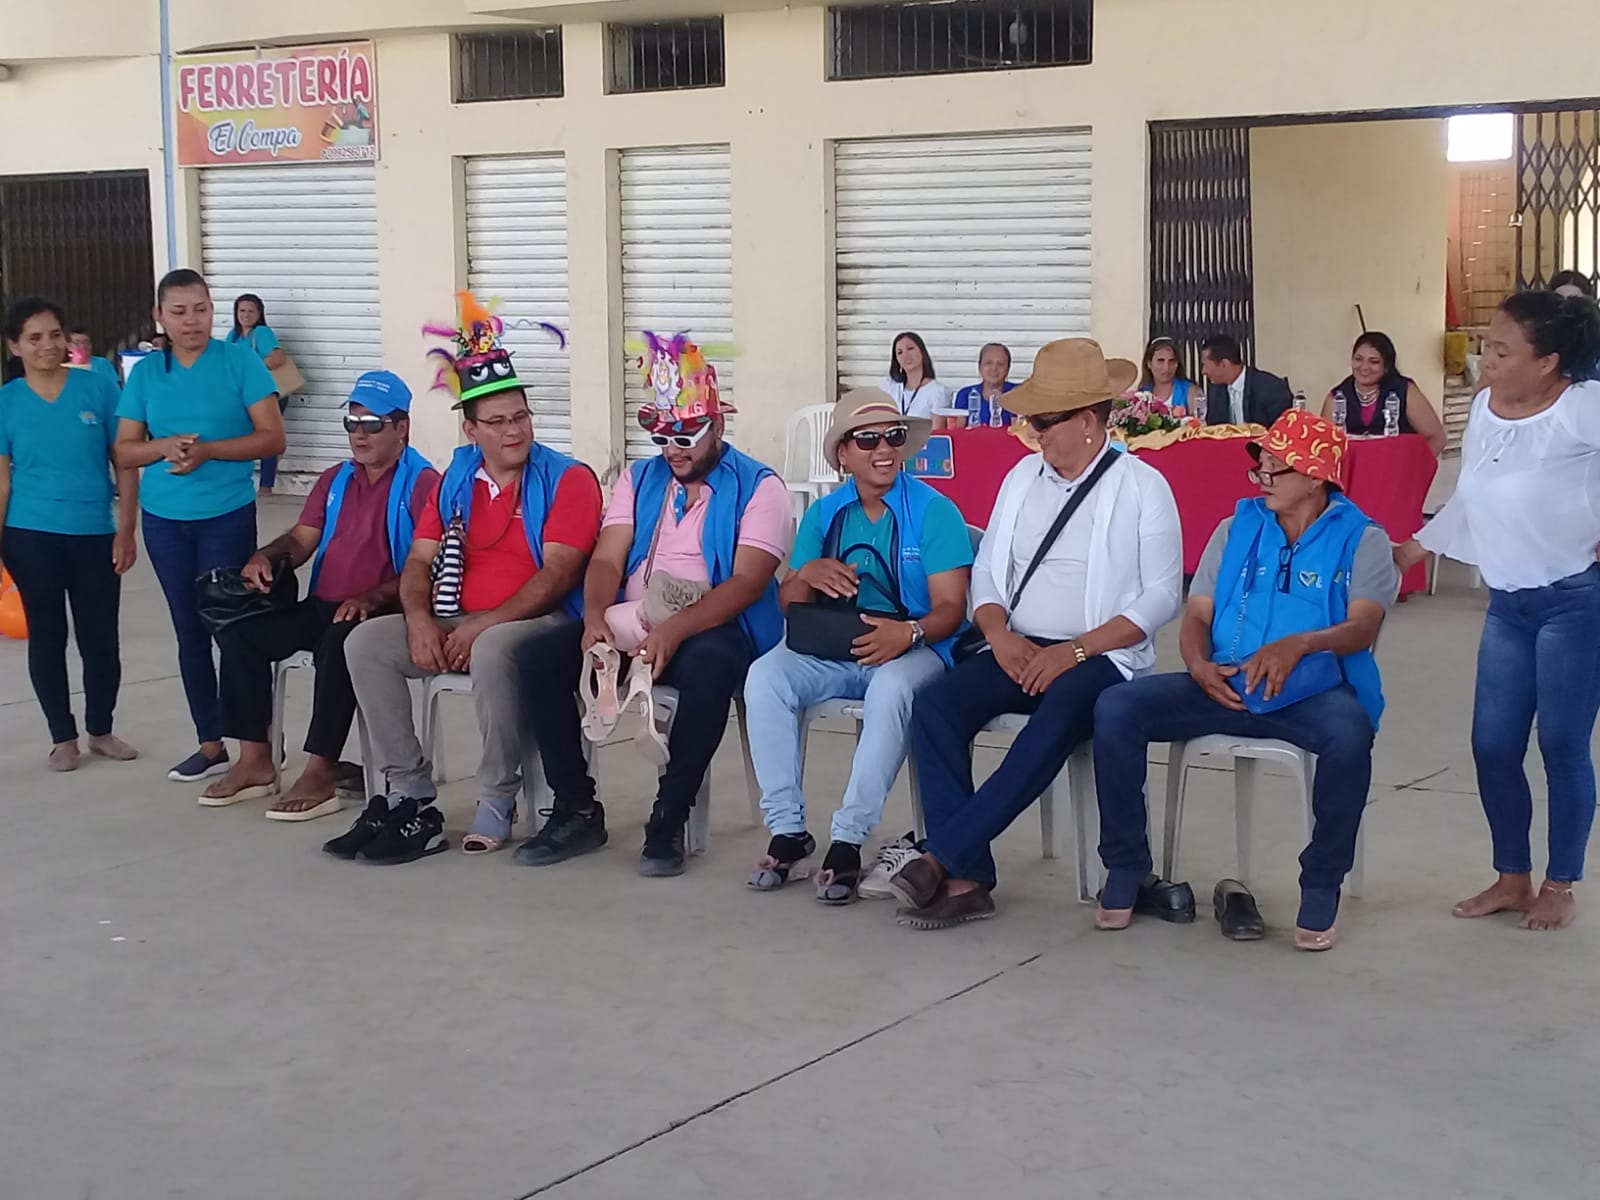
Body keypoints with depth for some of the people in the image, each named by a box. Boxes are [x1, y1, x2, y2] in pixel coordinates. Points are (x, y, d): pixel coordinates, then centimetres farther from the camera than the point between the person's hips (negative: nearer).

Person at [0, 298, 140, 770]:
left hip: (94, 534, 0)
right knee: (47, 637, 9)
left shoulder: (98, 389, -4)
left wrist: (126, 531, -4)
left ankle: (101, 730, 25)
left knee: (100, 639, 5)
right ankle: (63, 737, 22)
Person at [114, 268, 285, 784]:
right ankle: (210, 744, 17)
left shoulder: (240, 361, -5)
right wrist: (165, 446, -15)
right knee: (190, 629, 9)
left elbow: (273, 438, -9)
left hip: (227, 515, -4)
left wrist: (207, 450, -20)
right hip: (164, 519, 4)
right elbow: (124, 451, 5)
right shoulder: (145, 372, 5)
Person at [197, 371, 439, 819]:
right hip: (322, 607, 8)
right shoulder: (335, 479, 20)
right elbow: (301, 540, 17)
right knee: (240, 629, -8)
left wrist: (373, 598, -30)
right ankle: (255, 761, -4)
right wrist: (266, 558, -6)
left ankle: (320, 774, -32)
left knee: (339, 641, -38)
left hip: (383, 614, -8)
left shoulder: (422, 483, -7)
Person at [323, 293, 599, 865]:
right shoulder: (455, 480, 14)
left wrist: (483, 624, -21)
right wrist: (419, 619, -10)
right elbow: (419, 561, 11)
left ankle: (497, 803, -24)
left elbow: (557, 574, -14)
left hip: (538, 622, -6)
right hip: (459, 623, 7)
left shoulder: (567, 479, -5)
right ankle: (410, 794, -12)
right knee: (365, 643, -12)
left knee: (492, 652, -39)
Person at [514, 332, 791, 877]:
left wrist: (675, 630, -28)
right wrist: (595, 617, -17)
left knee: (709, 668, -40)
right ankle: (576, 811, -7)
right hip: (627, 626, 5)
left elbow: (747, 581, -14)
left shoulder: (758, 486, -1)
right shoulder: (638, 479, 17)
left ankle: (669, 820, -26)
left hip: (712, 631, -5)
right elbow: (607, 559, 7)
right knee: (539, 657, -17)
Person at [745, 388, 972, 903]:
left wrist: (909, 633, -33)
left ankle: (848, 838, -32)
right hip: (832, 650, 4)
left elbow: (950, 608, -11)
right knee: (765, 676, -24)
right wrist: (807, 575, -15)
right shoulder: (823, 514, 10)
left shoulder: (934, 511, -4)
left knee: (891, 688, -38)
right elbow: (787, 604, 9)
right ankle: (787, 828, -19)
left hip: (911, 650, -4)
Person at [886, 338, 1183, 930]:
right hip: (1017, 653, 5)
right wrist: (1001, 635, -8)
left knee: (1056, 718, -38)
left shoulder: (1141, 486, 0)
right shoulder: (1023, 475, 14)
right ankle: (965, 879, -28)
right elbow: (986, 570, 14)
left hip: (1100, 656, -5)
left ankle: (941, 857, -35)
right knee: (937, 703, -24)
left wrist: (1074, 651, -16)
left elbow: (1161, 595, -6)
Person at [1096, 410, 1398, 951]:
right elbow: (1196, 616, 10)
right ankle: (1125, 867, -6)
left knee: (1349, 734, -39)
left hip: (1314, 691, -4)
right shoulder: (1237, 529, 15)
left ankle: (1321, 887, -19)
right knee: (1116, 708, -18)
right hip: (1225, 687, 4)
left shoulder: (1362, 539, 3)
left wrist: (1297, 645, -33)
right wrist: (1199, 665, -14)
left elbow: (1363, 627, -13)